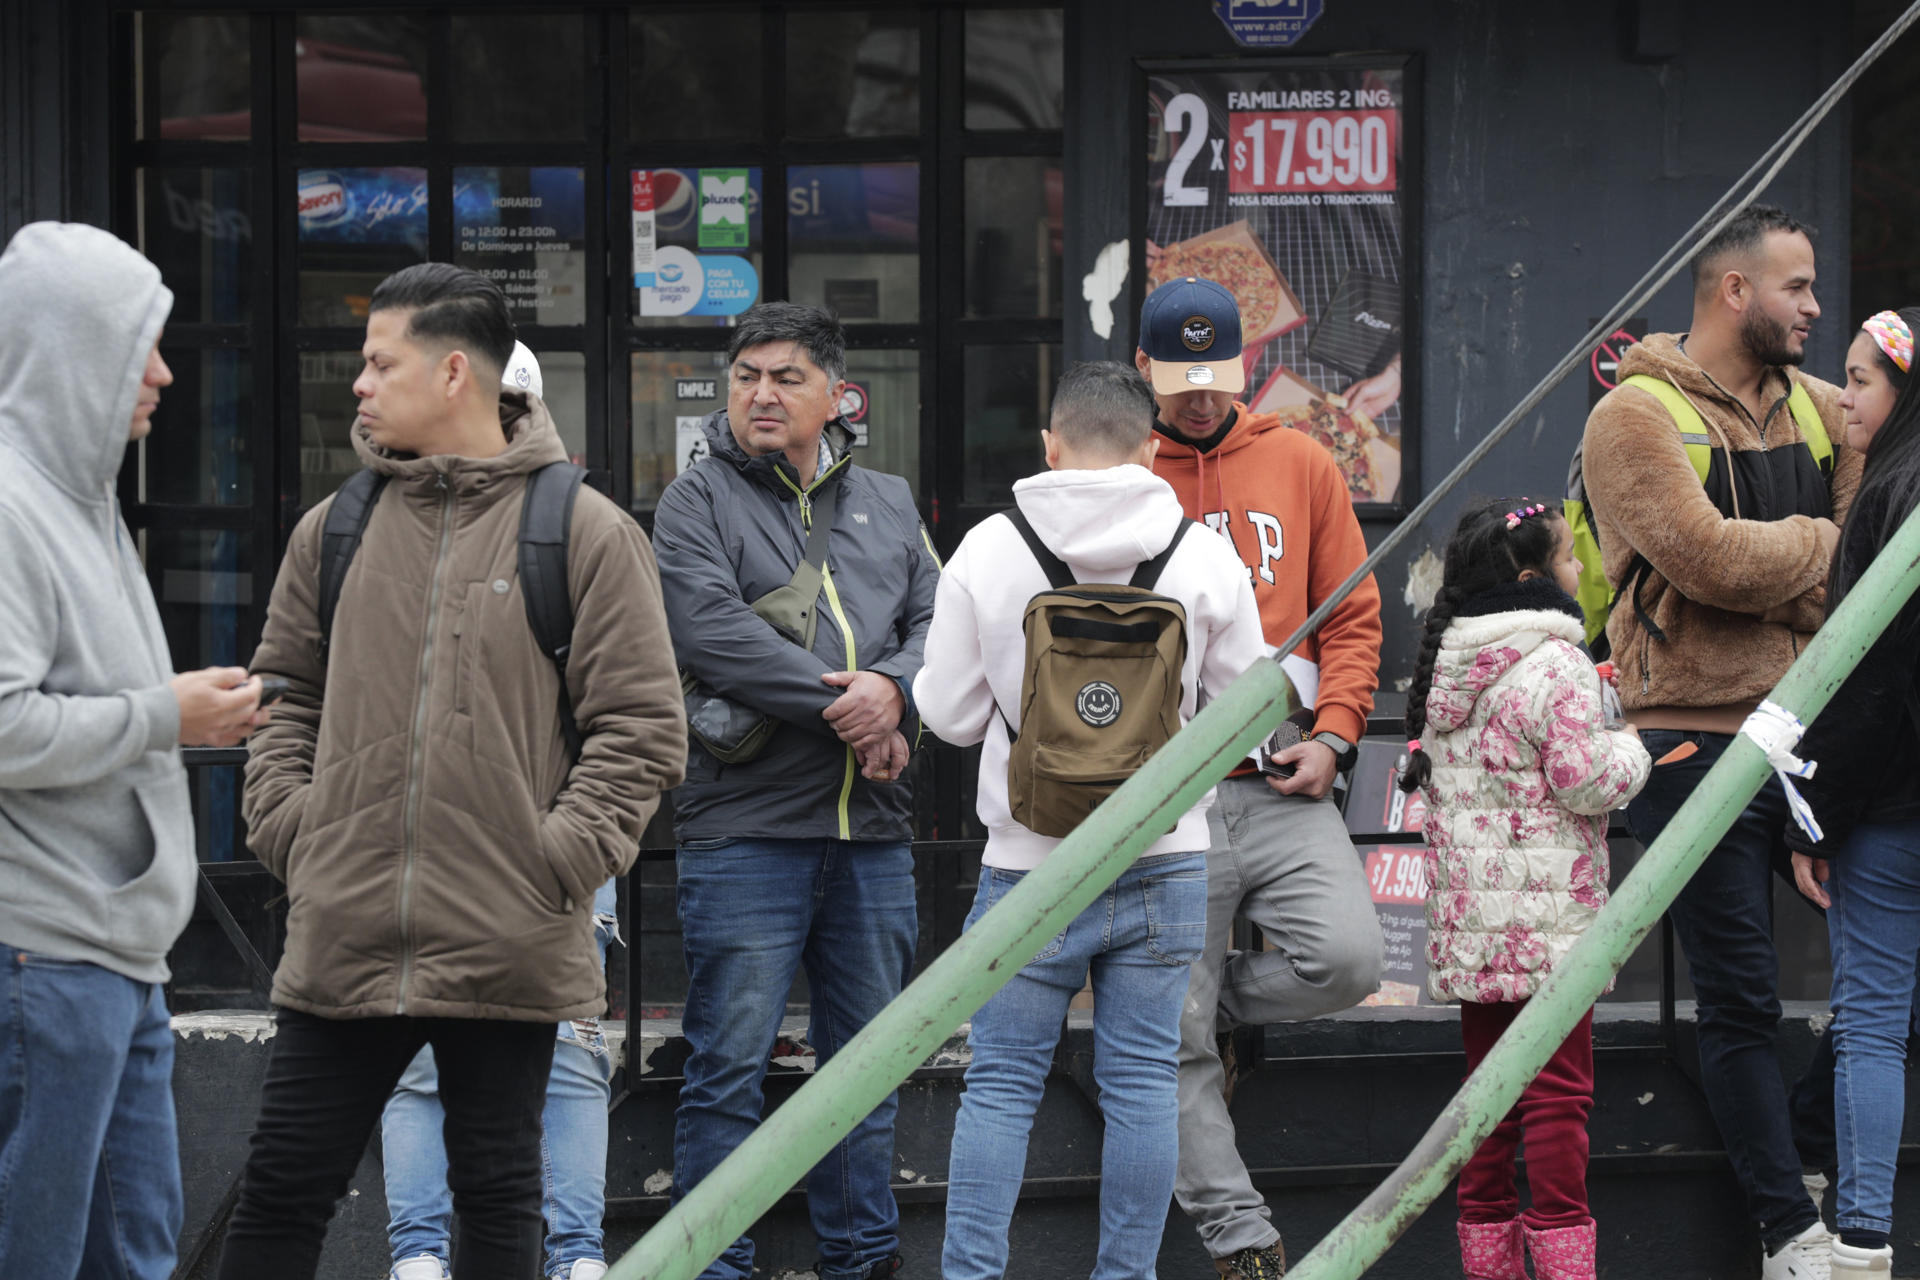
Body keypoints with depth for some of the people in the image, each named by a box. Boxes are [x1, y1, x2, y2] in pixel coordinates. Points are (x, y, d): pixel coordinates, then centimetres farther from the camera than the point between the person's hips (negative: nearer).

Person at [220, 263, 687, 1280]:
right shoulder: (335, 529, 10)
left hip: (508, 955, -3)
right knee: (281, 1194, 3)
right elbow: (286, 701, 17)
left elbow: (644, 727, -4)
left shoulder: (585, 532, -3)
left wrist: (559, 859, -11)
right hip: (340, 941, 3)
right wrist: (289, 826, 3)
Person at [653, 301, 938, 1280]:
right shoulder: (697, 502, 1)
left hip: (872, 833, 5)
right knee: (729, 1067, -5)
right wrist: (842, 707, -17)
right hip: (745, 828, -5)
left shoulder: (889, 505, 17)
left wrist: (892, 688, -13)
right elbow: (712, 630, -14)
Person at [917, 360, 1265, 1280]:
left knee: (1000, 1083, 5)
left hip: (1029, 862, -1)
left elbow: (949, 713, 0)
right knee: (1143, 1081, 7)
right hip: (1165, 859, 1)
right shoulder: (1205, 558, -3)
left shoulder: (986, 551, -5)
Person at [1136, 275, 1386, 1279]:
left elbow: (1352, 619, 11)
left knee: (1347, 960, -20)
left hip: (1281, 788, 1)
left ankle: (1218, 1000, 11)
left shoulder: (1301, 466, 10)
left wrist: (1331, 736, -3)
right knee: (1173, 1040, -3)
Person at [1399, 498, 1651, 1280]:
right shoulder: (1554, 667, -14)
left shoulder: (1445, 667, 12)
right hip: (1546, 919, -8)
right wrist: (1629, 748, 3)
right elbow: (1584, 778, -18)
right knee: (1558, 1086, -5)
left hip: (1469, 918, 8)